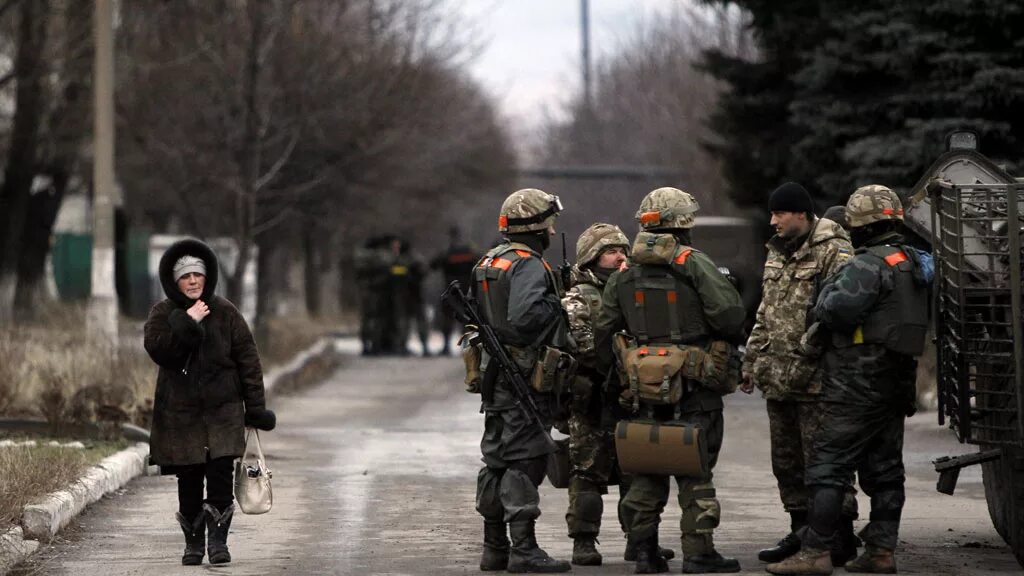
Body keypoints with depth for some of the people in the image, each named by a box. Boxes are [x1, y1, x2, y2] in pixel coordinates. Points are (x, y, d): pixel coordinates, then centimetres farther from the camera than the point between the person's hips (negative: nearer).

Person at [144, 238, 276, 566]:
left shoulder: (225, 313, 2)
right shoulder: (163, 314, 3)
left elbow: (248, 359, 2)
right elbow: (158, 350, -15)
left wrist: (255, 406, -1)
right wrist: (185, 324, -23)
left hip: (222, 410, 0)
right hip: (179, 412, 1)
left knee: (220, 475, -12)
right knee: (189, 480, 3)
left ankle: (218, 540, -9)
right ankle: (193, 542, 15)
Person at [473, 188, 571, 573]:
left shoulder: (487, 263, 14)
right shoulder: (528, 266, -15)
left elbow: (479, 315, 20)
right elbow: (523, 317, -29)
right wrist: (557, 307, -14)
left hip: (494, 375, 9)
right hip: (524, 377, -9)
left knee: (497, 460, 13)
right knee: (525, 461, -8)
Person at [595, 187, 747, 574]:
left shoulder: (625, 276, 8)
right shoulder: (695, 266, -9)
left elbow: (603, 332, 11)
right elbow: (729, 313, -18)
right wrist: (732, 342, 2)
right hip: (695, 385, -5)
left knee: (647, 469, 11)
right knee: (695, 470, -1)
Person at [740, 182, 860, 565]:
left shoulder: (833, 253, -11)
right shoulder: (777, 253, 17)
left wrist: (822, 368, -23)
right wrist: (752, 361, 21)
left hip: (814, 378, -9)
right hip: (778, 377, 9)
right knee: (786, 459, 13)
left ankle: (842, 536, -1)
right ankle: (801, 531, 22)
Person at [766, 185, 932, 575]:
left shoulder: (869, 266, -16)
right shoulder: (914, 263, 14)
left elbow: (836, 311, -25)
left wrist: (829, 289, -5)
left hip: (859, 385, -9)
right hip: (898, 381, 9)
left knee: (829, 466, -8)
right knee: (884, 469, 12)